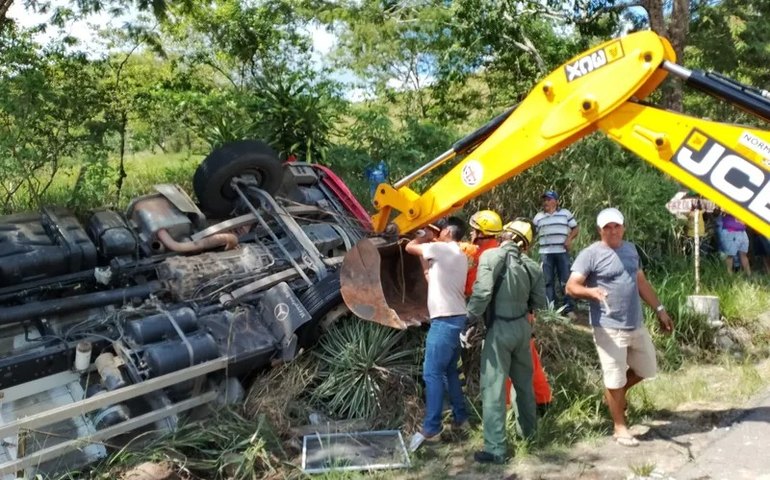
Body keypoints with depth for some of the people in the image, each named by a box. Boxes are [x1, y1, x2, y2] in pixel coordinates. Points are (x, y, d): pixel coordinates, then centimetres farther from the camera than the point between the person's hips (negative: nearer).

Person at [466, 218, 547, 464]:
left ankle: (495, 449, 2)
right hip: (523, 326, 6)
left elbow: (482, 292, -21)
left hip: (500, 329, -6)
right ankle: (529, 430, 40)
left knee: (493, 388, 0)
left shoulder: (491, 255, -12)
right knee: (524, 382, 23)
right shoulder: (531, 265, 3)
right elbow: (540, 302, 6)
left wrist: (471, 319, -10)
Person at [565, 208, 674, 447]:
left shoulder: (631, 249, 11)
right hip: (610, 329, -7)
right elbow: (571, 287, -18)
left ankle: (616, 394, 41)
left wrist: (659, 309, 19)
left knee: (646, 369, 18)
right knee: (615, 380, 2)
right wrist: (591, 291, -38)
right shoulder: (591, 254, -12)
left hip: (637, 325, 7)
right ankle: (619, 427, 19)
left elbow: (641, 282, 20)